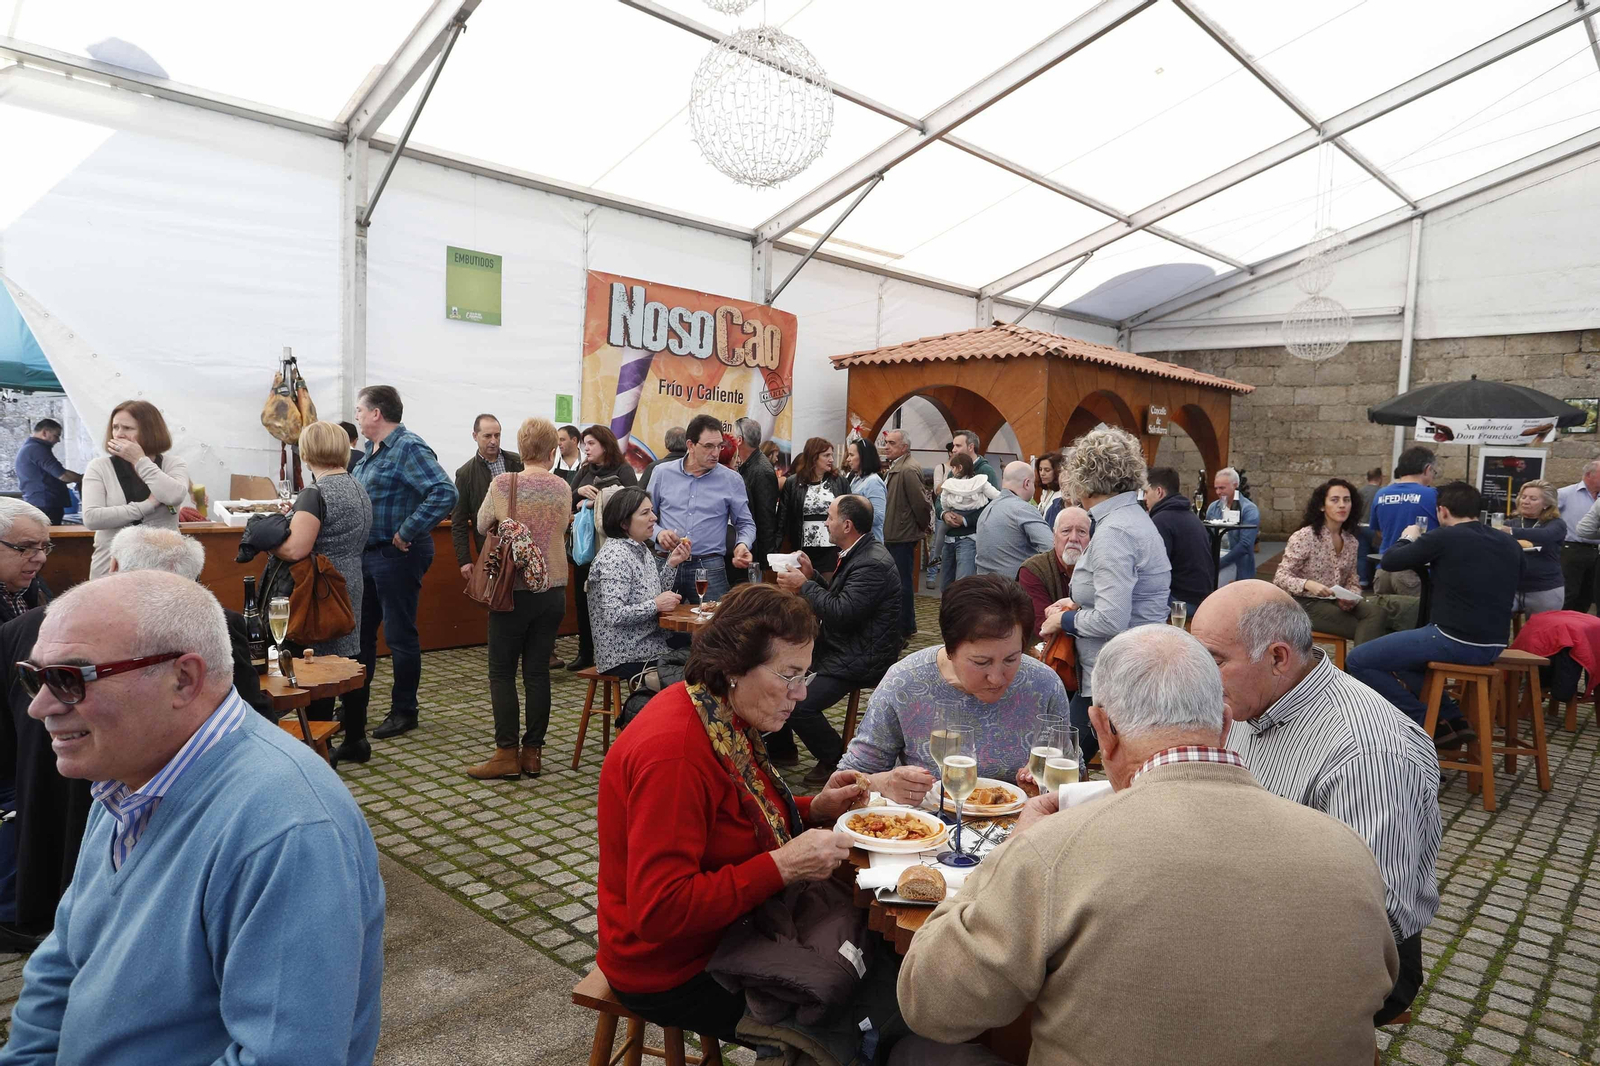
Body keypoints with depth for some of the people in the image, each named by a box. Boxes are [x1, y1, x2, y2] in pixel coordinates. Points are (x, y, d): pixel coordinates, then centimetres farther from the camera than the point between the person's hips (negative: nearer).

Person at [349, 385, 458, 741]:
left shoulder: (409, 448, -16)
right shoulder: (372, 450, 12)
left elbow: (444, 493, -29)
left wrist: (407, 532, -25)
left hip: (397, 555, -10)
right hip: (366, 553, 10)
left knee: (399, 635, 1)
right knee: (359, 631, 16)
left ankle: (404, 711, 15)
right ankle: (354, 706, 28)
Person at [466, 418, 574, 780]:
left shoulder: (503, 483, -10)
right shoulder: (562, 488, -2)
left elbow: (482, 525, 4)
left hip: (514, 590, -3)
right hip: (552, 590, 3)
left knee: (502, 672, 5)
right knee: (538, 671, 9)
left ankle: (507, 753, 5)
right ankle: (533, 752, 14)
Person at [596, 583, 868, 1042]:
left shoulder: (727, 720, -2)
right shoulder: (673, 751, -31)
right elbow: (660, 909, -32)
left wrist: (815, 808, -3)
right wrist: (784, 864, -31)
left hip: (726, 929, 8)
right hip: (674, 973, -8)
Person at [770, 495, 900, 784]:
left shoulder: (874, 564, -23)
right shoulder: (857, 554, 10)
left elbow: (841, 613, -27)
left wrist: (804, 585, -16)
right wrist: (812, 576, 6)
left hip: (860, 660, -11)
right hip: (840, 647, 11)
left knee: (800, 706, -24)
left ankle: (836, 761, 2)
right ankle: (780, 748, 25)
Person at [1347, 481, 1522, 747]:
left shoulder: (1444, 537, -10)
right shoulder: (1509, 544, 10)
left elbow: (1389, 562, -2)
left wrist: (1407, 539, 19)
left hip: (1454, 641, -8)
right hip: (1494, 646, 8)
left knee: (1358, 661, 0)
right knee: (1395, 657, 29)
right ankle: (1451, 719, 17)